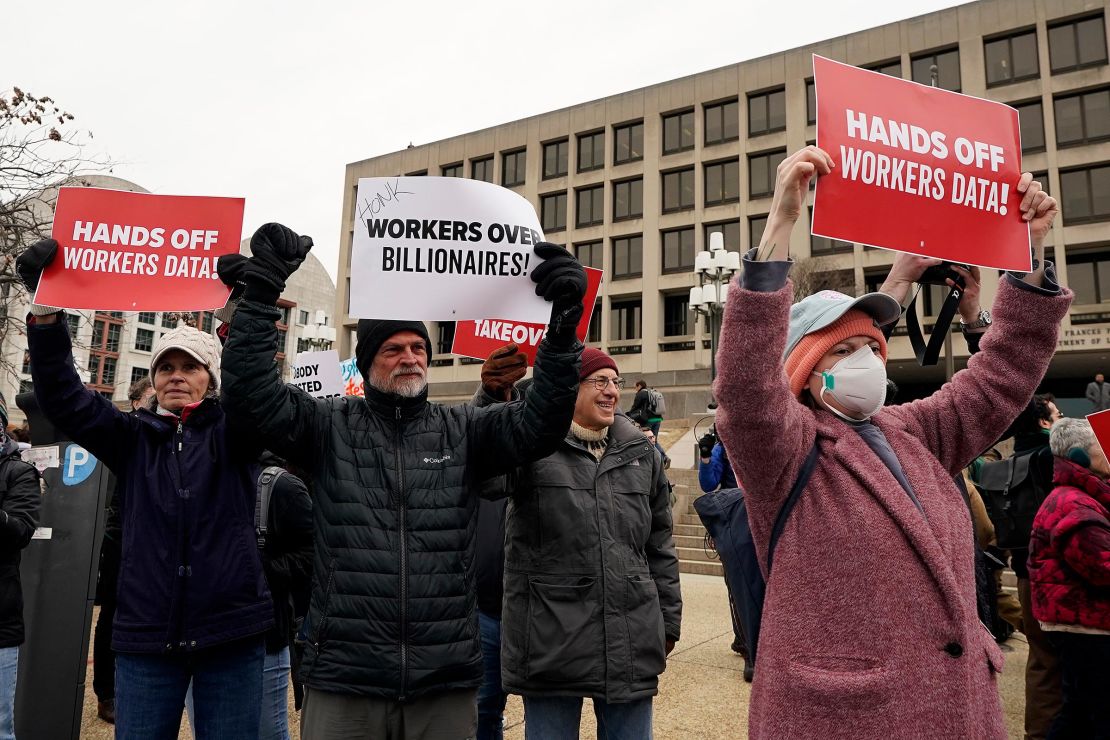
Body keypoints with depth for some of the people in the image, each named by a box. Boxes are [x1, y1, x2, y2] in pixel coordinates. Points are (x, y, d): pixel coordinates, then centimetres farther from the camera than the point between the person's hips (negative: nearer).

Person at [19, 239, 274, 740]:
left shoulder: (232, 435, 2)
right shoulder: (133, 439, 8)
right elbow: (62, 398, -2)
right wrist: (45, 307, -15)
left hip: (231, 633, -2)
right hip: (146, 633, 2)